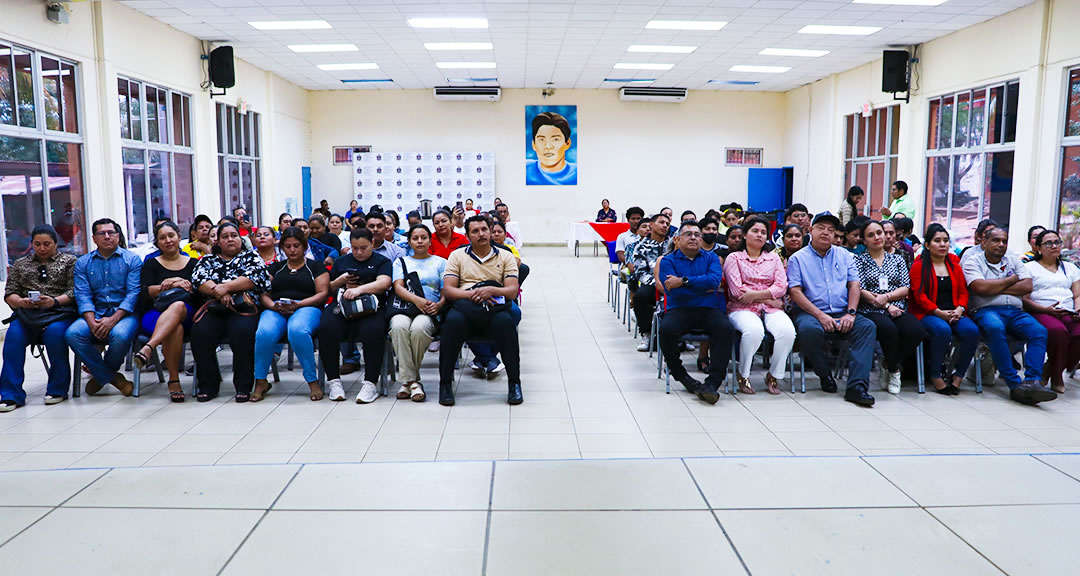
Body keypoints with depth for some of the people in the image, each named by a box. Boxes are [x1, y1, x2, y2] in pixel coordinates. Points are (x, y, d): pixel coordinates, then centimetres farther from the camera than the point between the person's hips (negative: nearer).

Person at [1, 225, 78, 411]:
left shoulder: (69, 261, 14)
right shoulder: (20, 264, 23)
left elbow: (74, 292, 3)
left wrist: (54, 301, -16)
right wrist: (21, 302, -7)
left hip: (59, 312, -3)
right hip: (27, 314, 3)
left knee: (54, 332, -35)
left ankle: (57, 389, -22)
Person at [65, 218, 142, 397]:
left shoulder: (132, 260, 5)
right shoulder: (83, 263, 14)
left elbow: (133, 294, -6)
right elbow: (83, 295, 3)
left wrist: (112, 320, -19)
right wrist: (92, 322, -16)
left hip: (123, 313, -3)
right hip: (95, 314, 3)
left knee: (120, 335, -35)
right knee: (72, 334, -27)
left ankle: (101, 375, -2)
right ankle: (112, 378, -13)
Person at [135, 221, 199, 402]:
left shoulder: (193, 263, 21)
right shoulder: (151, 263, 19)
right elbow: (146, 292, 2)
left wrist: (184, 285, -10)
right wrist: (174, 285, -10)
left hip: (187, 313, 0)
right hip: (155, 314, 0)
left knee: (178, 306, -40)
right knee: (175, 328, -37)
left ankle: (148, 348, -57)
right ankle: (173, 380, -36)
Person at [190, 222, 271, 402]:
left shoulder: (250, 257, 18)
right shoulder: (208, 260, 25)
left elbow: (256, 277, -2)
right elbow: (197, 279, 6)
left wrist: (225, 287, -9)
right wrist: (217, 291, -12)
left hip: (242, 308, -2)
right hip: (213, 309, 3)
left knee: (243, 332, -34)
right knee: (199, 332, -28)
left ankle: (243, 387, -23)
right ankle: (208, 385, -12)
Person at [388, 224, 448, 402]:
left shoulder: (440, 262, 23)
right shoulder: (401, 261, 25)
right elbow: (398, 287, 8)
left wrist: (439, 304, -12)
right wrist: (416, 299, -13)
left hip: (430, 310, -1)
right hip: (404, 307, 1)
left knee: (419, 327, -37)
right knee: (399, 326, -36)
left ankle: (408, 378, -19)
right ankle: (412, 381, -30)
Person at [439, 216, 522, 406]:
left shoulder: (505, 256, 16)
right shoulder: (457, 255, 16)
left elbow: (513, 291, 4)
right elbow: (448, 290, 4)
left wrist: (491, 290, -16)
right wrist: (471, 294, -13)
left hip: (494, 308, 0)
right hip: (465, 307, 0)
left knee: (505, 322, -35)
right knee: (453, 321, -35)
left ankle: (514, 382, -22)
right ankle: (445, 383, -21)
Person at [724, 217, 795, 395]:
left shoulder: (774, 258, 21)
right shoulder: (734, 258, 10)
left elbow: (782, 286, 5)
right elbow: (737, 290, -4)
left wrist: (755, 294, -10)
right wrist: (770, 298, -5)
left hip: (771, 309, 3)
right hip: (742, 309, -3)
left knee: (787, 330, -30)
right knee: (754, 330, -37)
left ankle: (774, 375, -8)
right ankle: (743, 375, -13)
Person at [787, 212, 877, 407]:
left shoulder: (845, 256, 18)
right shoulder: (798, 258, 6)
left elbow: (854, 285, 9)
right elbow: (795, 292, -5)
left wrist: (850, 313, -8)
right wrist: (820, 315, -16)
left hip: (842, 313, 3)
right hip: (811, 312, -3)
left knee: (867, 326, -25)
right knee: (809, 329, -37)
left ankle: (856, 386, -30)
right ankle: (825, 375, -9)